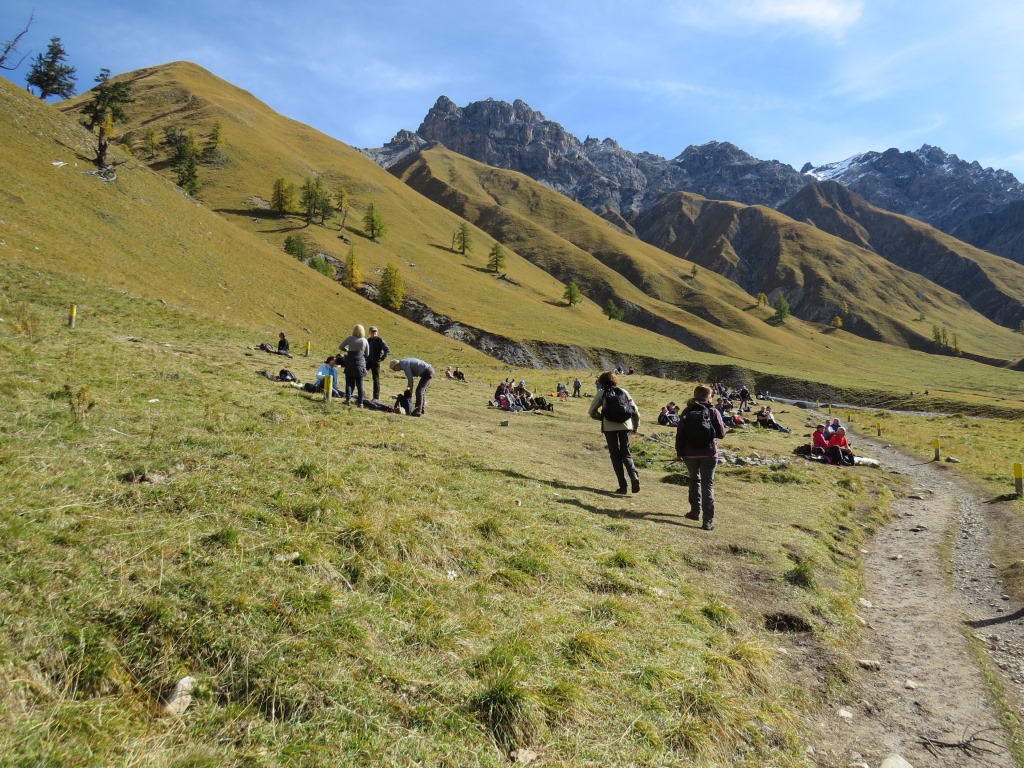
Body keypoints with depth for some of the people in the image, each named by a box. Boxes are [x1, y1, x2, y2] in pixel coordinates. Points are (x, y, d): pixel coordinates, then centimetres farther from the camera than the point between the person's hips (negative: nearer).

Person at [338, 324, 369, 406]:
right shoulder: (365, 341, 1)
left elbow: (340, 347, 7)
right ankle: (360, 402, 3)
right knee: (360, 384, 5)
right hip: (360, 364, 1)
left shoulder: (350, 338, -2)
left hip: (350, 363, -1)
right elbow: (367, 354, 9)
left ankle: (348, 398, -6)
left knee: (349, 382, 9)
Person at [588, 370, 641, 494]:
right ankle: (634, 476, -13)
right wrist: (636, 426, 20)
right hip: (625, 426, 2)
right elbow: (635, 410, 10)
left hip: (609, 427, -2)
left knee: (615, 455, 7)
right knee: (626, 453, 13)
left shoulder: (602, 393, 5)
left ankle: (623, 486, 0)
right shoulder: (623, 391, 12)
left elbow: (592, 412, 2)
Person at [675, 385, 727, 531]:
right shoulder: (713, 412, -4)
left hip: (690, 454, 2)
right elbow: (721, 434, -5)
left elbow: (680, 433, 0)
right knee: (708, 485, -1)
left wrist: (679, 453, 7)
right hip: (709, 453, -2)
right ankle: (708, 520, -9)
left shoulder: (687, 411, 1)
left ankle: (695, 511, 28)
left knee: (694, 480, 23)